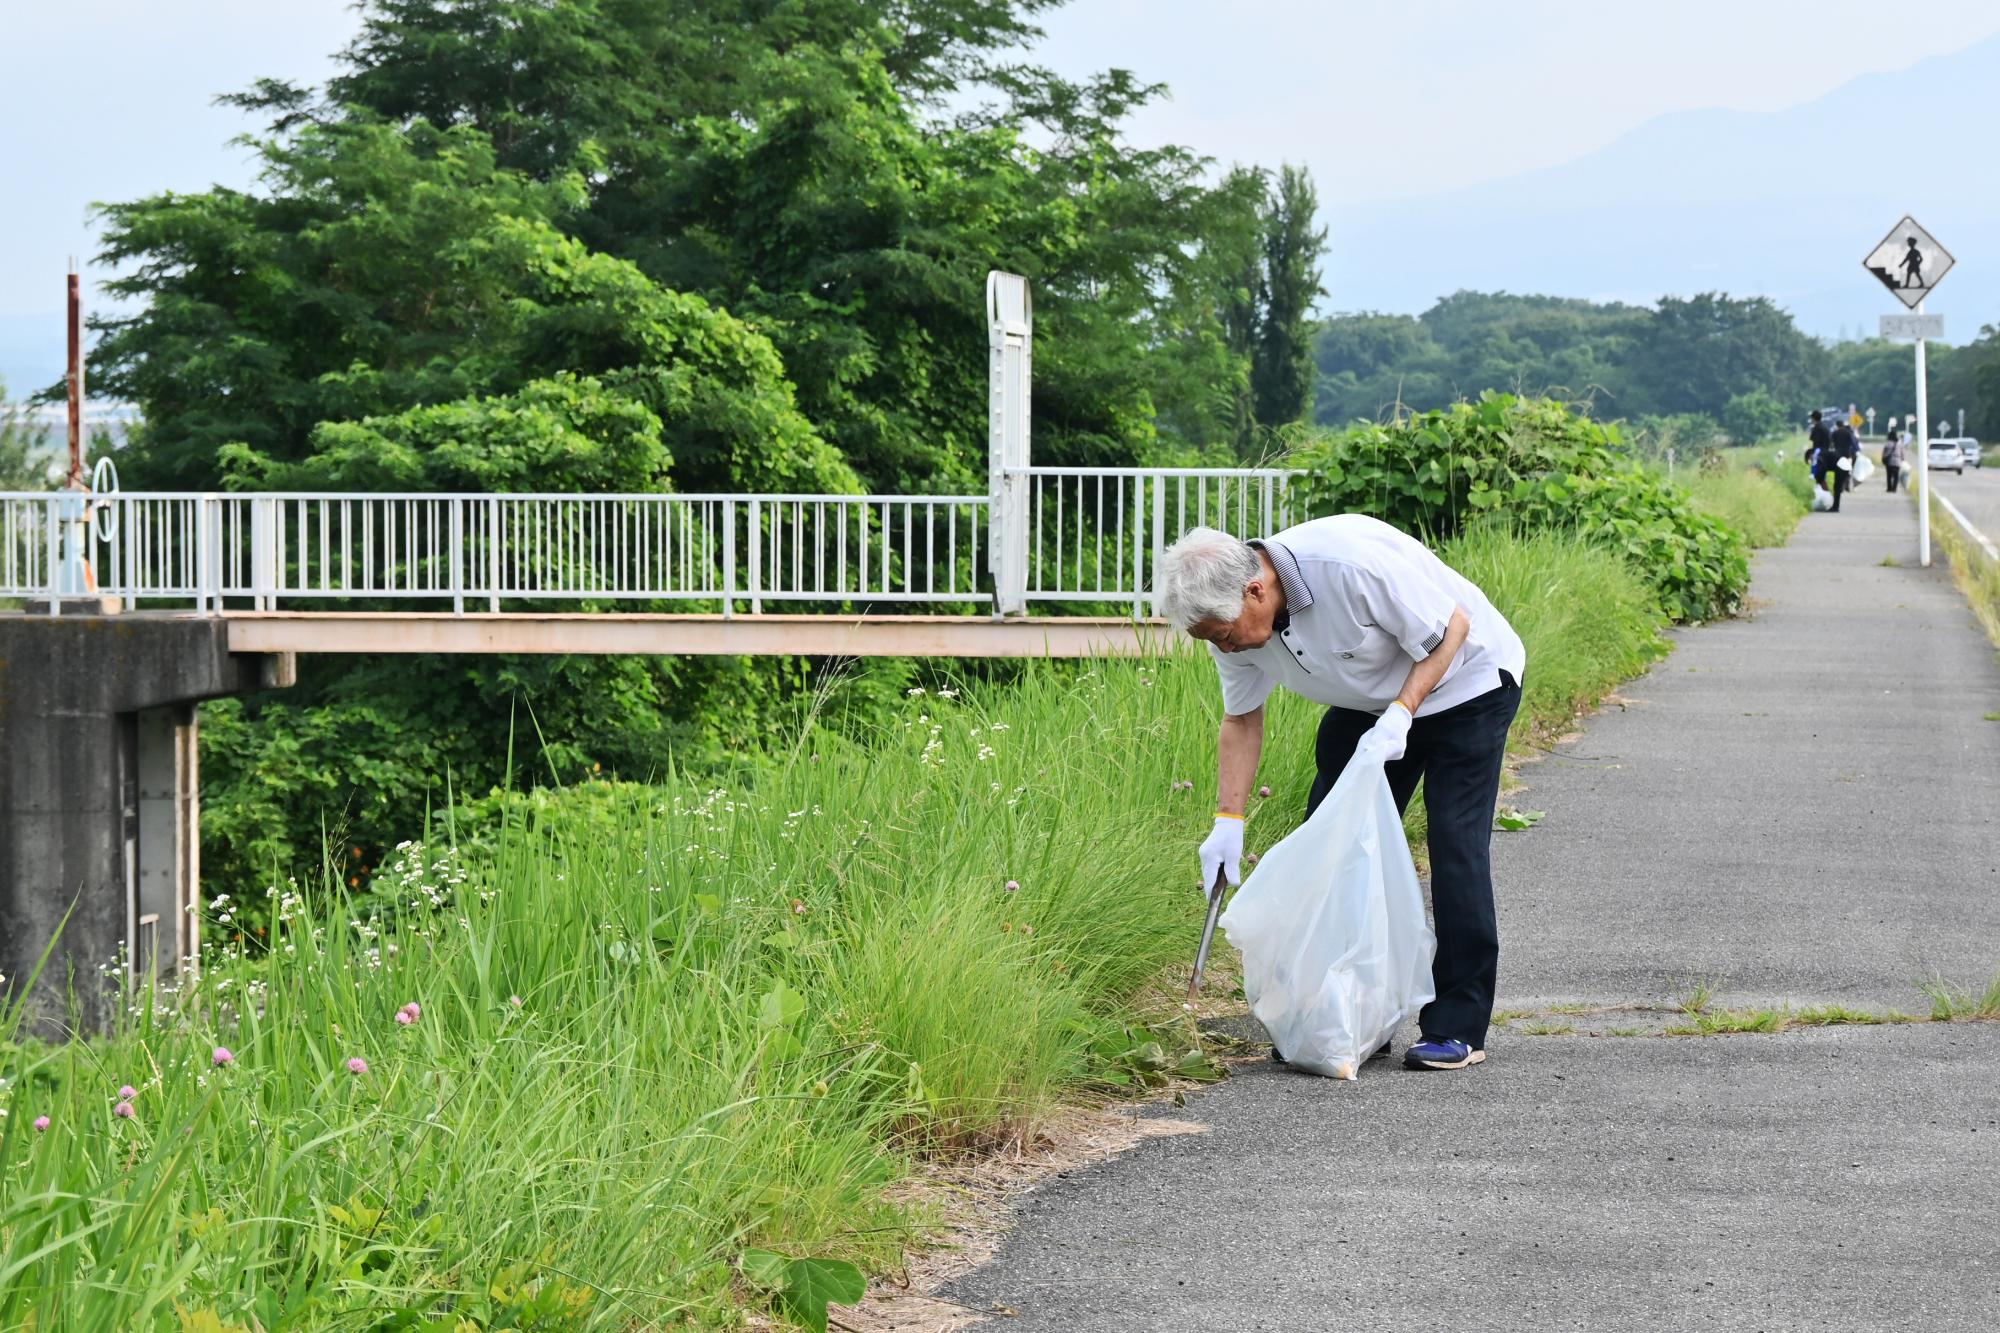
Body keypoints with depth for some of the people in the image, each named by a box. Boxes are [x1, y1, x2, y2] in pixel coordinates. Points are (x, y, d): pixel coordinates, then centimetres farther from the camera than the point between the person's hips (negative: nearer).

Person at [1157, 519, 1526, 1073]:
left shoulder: (1353, 564, -38)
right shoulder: (1231, 615, -15)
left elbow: (1452, 627, -25)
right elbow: (1241, 719, 1)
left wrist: (1401, 712, -33)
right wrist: (1228, 820, -6)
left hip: (1463, 679, -7)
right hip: (1370, 699, 7)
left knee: (1455, 843, -15)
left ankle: (1457, 1027, -10)